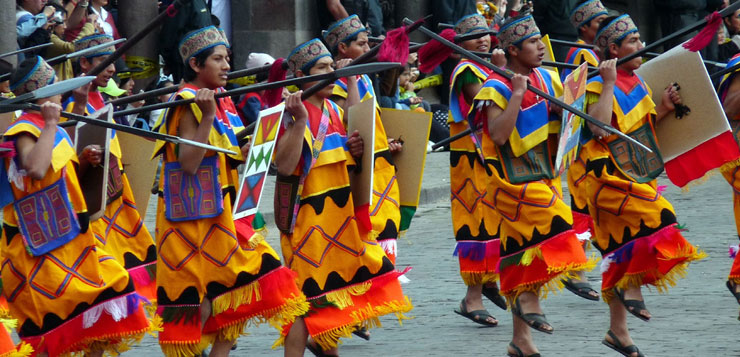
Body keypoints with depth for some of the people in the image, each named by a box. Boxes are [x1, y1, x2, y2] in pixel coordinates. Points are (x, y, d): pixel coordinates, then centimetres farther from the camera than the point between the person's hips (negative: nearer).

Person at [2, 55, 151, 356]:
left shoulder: (52, 130, 12)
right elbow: (36, 169, -37)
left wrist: (81, 162, 6)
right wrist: (50, 125, -29)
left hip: (68, 237, 10)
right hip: (40, 245, -10)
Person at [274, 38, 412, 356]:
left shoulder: (335, 111, 11)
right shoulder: (291, 113, -12)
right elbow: (285, 166, -25)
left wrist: (354, 150, 1)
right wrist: (300, 121, -31)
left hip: (341, 215, 8)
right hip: (308, 219, -8)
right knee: (308, 295, -7)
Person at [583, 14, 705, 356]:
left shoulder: (637, 82, 12)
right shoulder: (597, 87, -13)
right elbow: (600, 128, -29)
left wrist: (664, 108, 4)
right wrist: (608, 84, -27)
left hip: (637, 178, 9)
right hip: (610, 177, -9)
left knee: (625, 250, 11)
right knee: (657, 218, -25)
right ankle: (633, 286, -8)